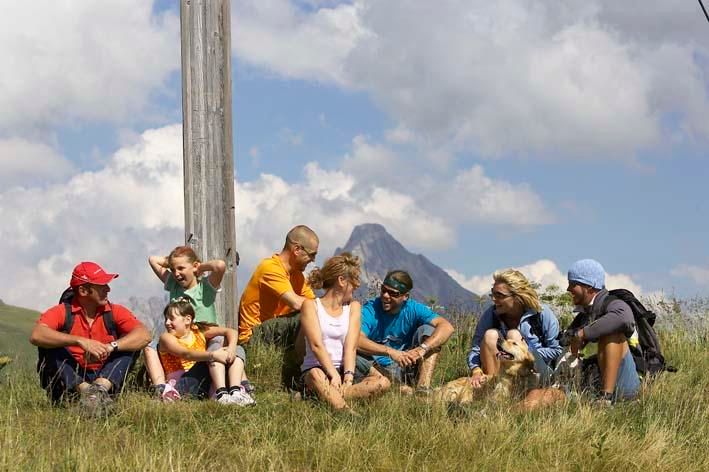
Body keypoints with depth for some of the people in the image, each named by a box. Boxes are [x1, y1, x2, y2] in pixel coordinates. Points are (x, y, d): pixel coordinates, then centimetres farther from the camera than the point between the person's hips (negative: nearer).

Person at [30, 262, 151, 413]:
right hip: (69, 385, -2)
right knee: (50, 347, -21)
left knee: (130, 344, -11)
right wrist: (80, 341, -34)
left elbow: (144, 335, -13)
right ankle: (85, 390, -40)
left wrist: (110, 347, -29)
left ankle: (101, 388, -36)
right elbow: (36, 335, -25)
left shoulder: (115, 312, 2)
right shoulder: (62, 312, -5)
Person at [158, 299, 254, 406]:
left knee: (238, 351, -5)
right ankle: (221, 394, -42)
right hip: (182, 384, -6)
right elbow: (186, 354, -22)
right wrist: (212, 355, -36)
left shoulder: (199, 331, 11)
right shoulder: (166, 337, -2)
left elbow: (231, 332, 4)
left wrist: (232, 348, -18)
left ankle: (235, 391, -28)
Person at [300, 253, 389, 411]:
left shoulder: (353, 307, 15)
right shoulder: (311, 305, 3)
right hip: (318, 370, -4)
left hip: (343, 370, 4)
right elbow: (316, 345, -11)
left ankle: (326, 396, -37)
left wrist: (348, 377, -17)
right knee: (316, 375, -38)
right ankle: (346, 412, -58)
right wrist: (334, 375, -25)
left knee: (382, 382, -24)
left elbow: (351, 347, 0)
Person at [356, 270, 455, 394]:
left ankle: (423, 389, -27)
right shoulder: (370, 310, -10)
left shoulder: (413, 309, -4)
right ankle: (400, 388, -34)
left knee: (428, 329, -12)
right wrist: (390, 352, -40)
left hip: (405, 368, 2)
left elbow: (447, 327, -18)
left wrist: (422, 348, -35)